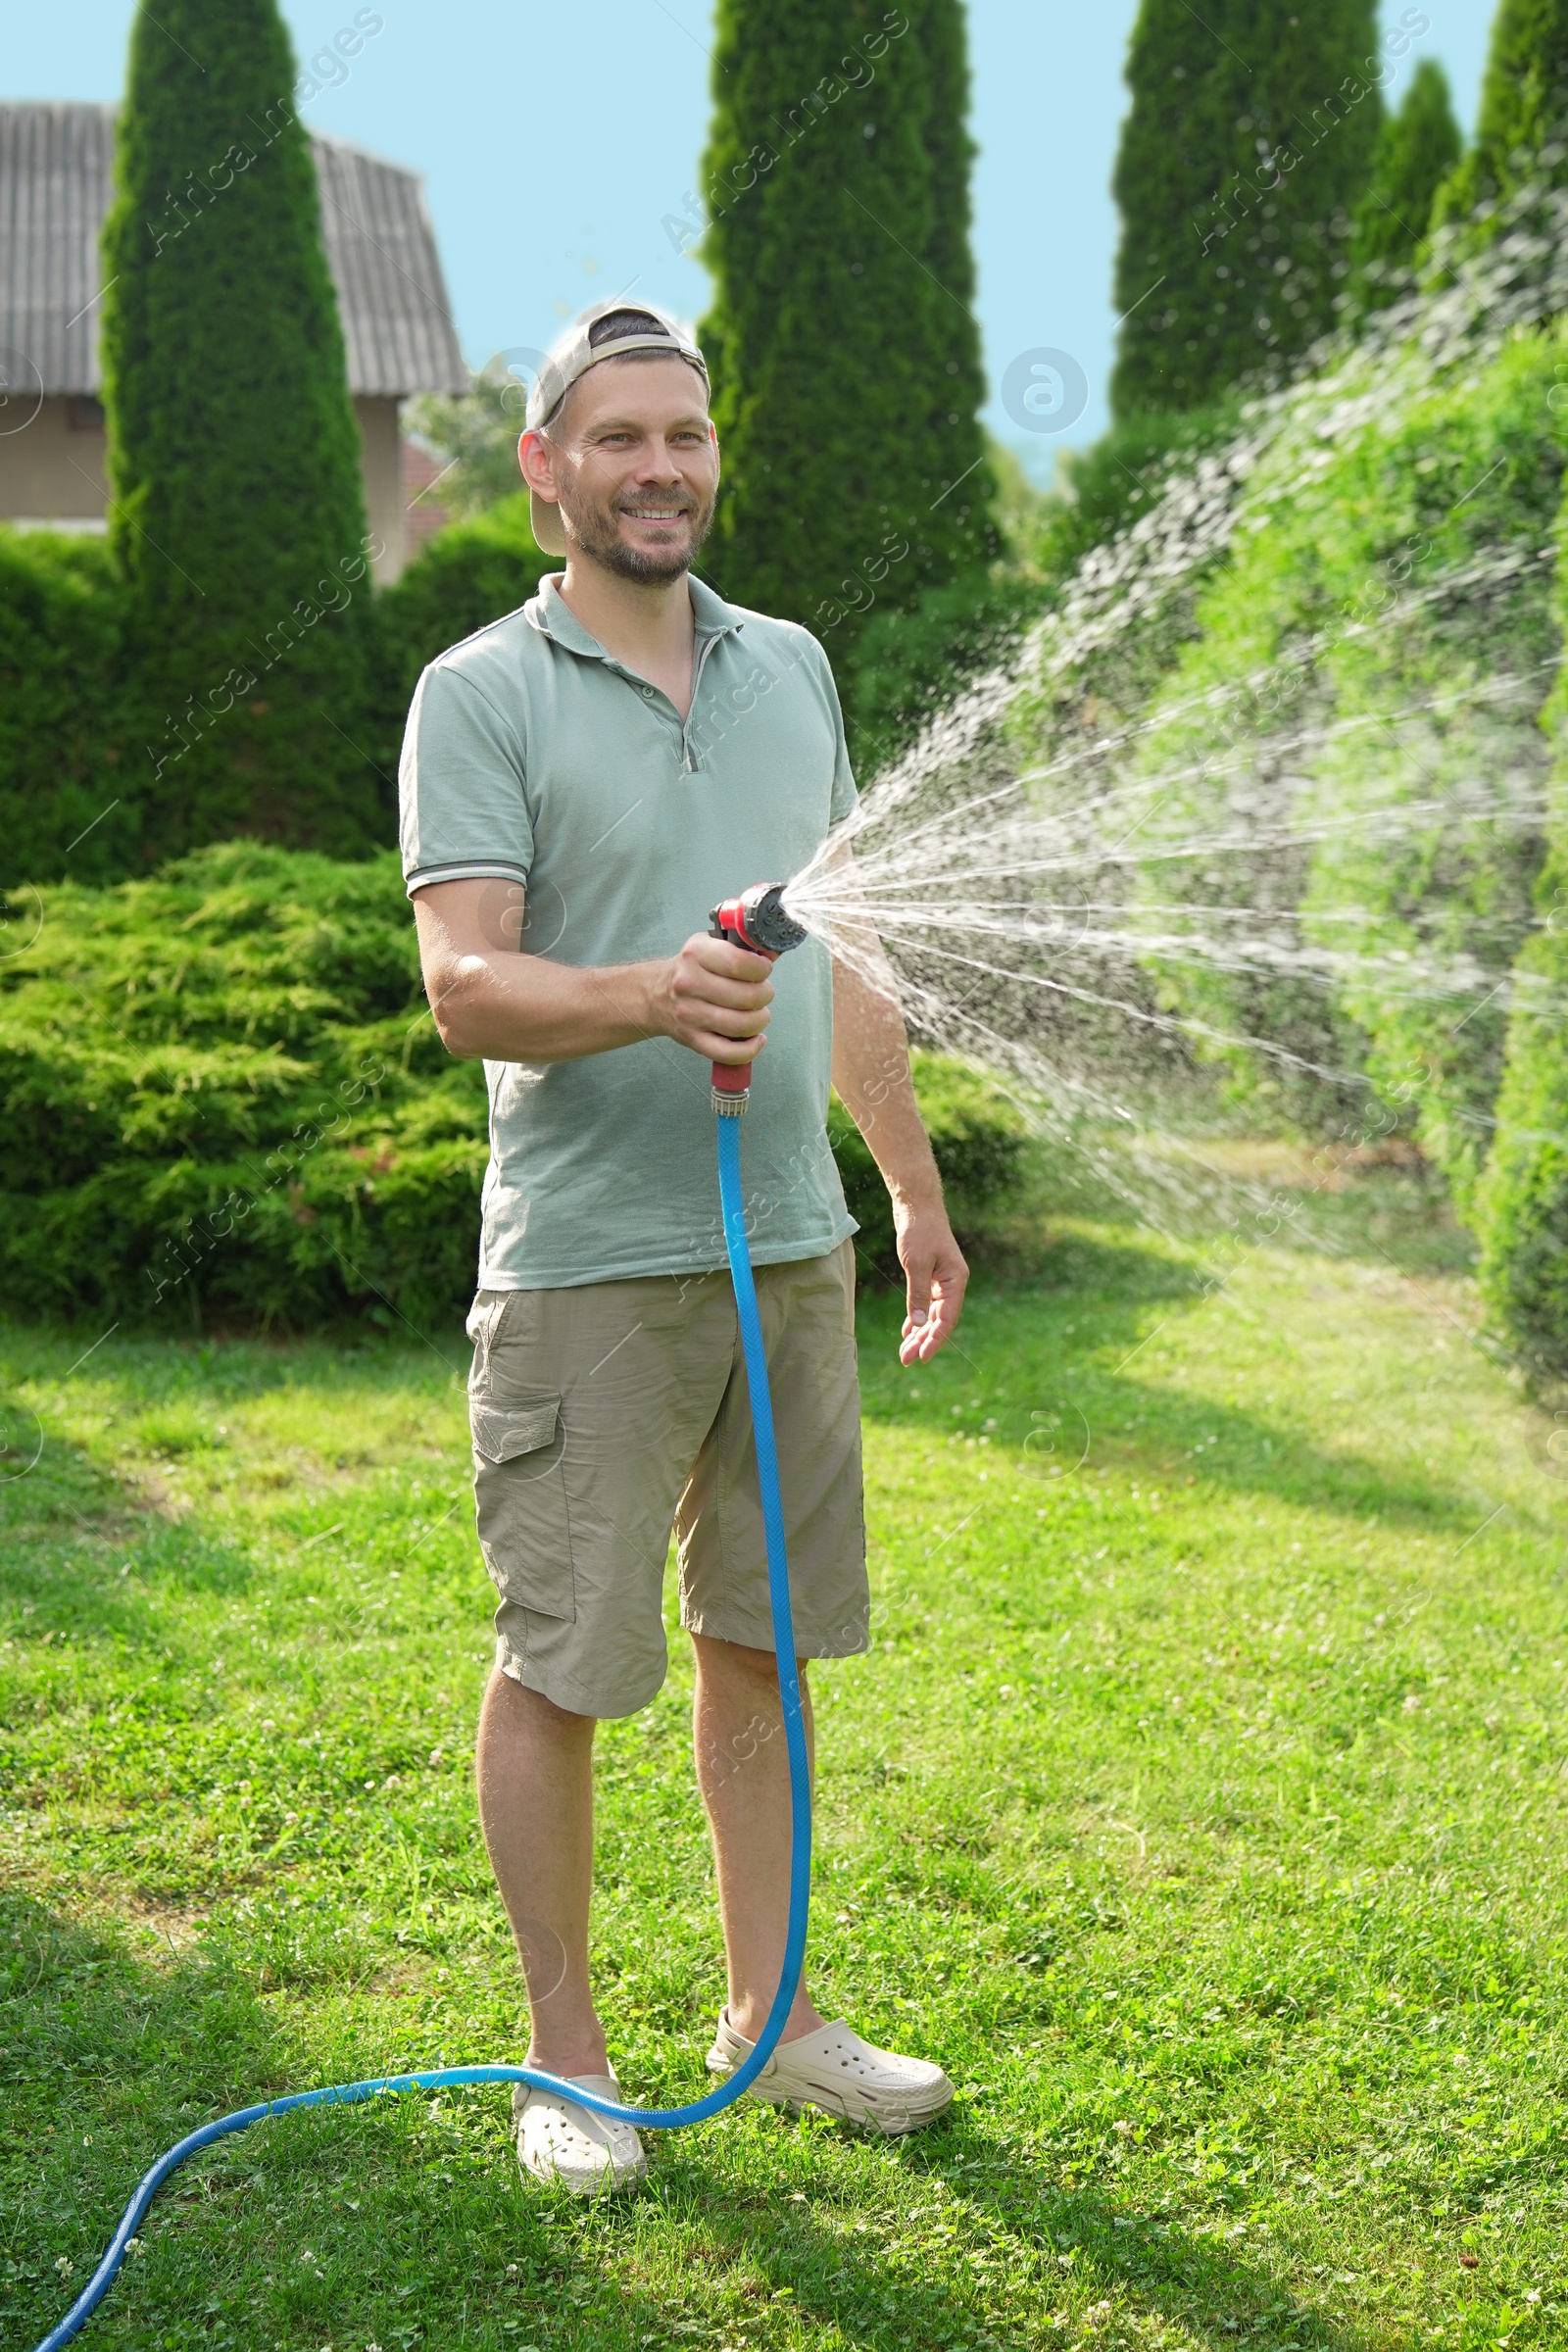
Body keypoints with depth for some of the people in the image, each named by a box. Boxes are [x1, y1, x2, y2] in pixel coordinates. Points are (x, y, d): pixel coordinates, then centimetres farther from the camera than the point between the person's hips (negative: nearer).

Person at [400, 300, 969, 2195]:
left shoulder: (790, 668, 14)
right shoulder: (480, 694, -4)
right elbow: (463, 982, -14)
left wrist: (914, 1183, 20)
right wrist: (655, 994, -32)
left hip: (794, 1245, 6)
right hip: (585, 1260, -5)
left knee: (762, 1645, 13)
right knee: (560, 1664, 2)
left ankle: (772, 2015, 27)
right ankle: (564, 2055, 18)